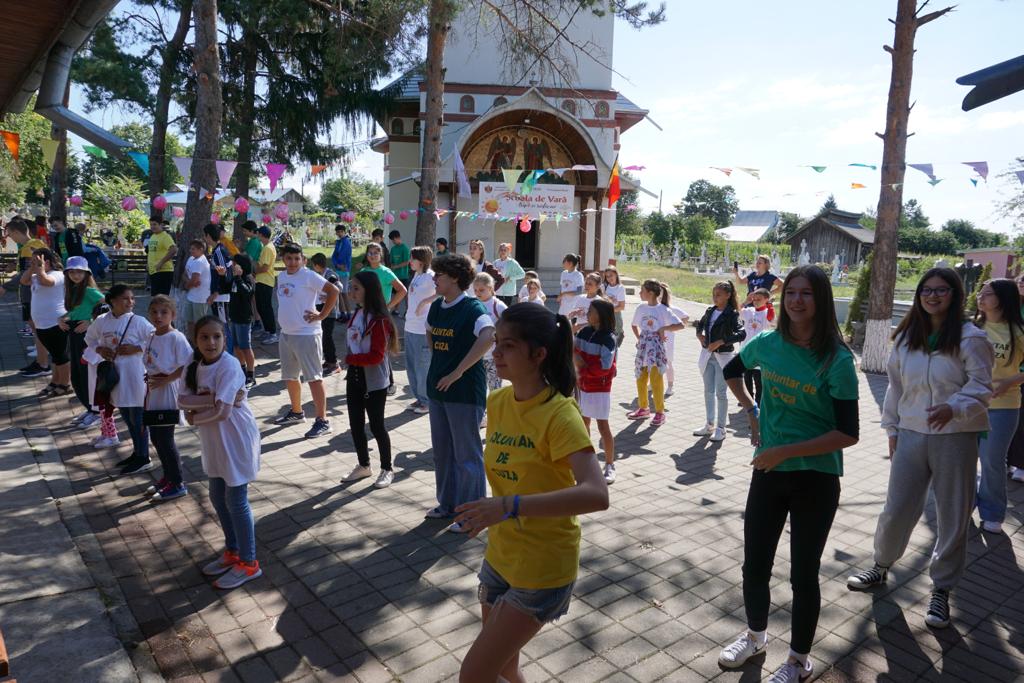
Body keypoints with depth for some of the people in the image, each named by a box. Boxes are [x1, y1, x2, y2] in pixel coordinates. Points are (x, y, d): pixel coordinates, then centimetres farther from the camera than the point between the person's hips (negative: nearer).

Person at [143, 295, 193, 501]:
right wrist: (149, 377, 5)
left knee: (165, 439, -2)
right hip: (153, 394, 8)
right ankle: (167, 477, 32)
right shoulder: (152, 337, 8)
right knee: (156, 438, 16)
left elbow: (187, 365, -21)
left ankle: (177, 484, 12)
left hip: (168, 394, -8)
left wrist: (165, 380, -21)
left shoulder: (176, 338, -16)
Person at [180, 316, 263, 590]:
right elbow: (182, 400, -9)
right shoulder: (195, 365, 2)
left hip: (236, 441, -8)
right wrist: (209, 399, -24)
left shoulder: (229, 366, -21)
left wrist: (194, 416, -10)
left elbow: (222, 412, -26)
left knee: (236, 501, 1)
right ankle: (232, 552, 38)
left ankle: (249, 563, 16)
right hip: (214, 441, 8)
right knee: (218, 498, 18)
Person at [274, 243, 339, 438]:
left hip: (306, 334, -9)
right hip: (286, 334, 9)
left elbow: (333, 291, -20)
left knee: (314, 378, -6)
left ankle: (322, 421, 0)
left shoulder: (309, 276, -14)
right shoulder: (281, 276, 11)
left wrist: (321, 315, -18)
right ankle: (296, 412, 38)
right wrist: (286, 320, 14)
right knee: (290, 377, 20)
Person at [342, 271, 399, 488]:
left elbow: (376, 356, -22)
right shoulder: (356, 315, 7)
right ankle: (364, 465, 32)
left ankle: (387, 470, 21)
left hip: (374, 382, -8)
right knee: (355, 424, 14)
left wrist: (350, 359, -13)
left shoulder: (379, 320, -19)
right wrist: (351, 361, -1)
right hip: (355, 378, 8)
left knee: (376, 426, 4)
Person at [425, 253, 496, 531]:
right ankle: (447, 504, 36)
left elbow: (488, 336, -35)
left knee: (467, 454, 3)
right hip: (438, 389, 8)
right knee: (442, 451, 18)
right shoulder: (436, 307, 7)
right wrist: (437, 365, 12)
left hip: (464, 391, -8)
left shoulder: (472, 309, -16)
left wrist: (457, 372, -29)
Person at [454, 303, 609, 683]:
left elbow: (596, 495, -36)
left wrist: (510, 506, -43)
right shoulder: (496, 402, -2)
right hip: (499, 557, 7)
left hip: (542, 569, -7)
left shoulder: (560, 414, -24)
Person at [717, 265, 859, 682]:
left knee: (803, 573, 11)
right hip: (768, 471, 4)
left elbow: (848, 434, -17)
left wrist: (785, 451, -20)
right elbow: (732, 371, 18)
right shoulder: (767, 343, -4)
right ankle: (755, 636, 41)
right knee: (754, 564, 14)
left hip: (816, 478, -4)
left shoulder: (837, 360, -15)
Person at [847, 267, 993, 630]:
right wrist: (892, 429, 12)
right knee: (896, 510, 8)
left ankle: (941, 590, 26)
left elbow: (981, 386, -8)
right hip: (911, 436, 3)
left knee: (953, 518, 8)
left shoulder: (970, 338, -6)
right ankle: (881, 567, 31)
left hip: (955, 439, -3)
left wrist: (953, 407, -26)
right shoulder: (906, 337, 7)